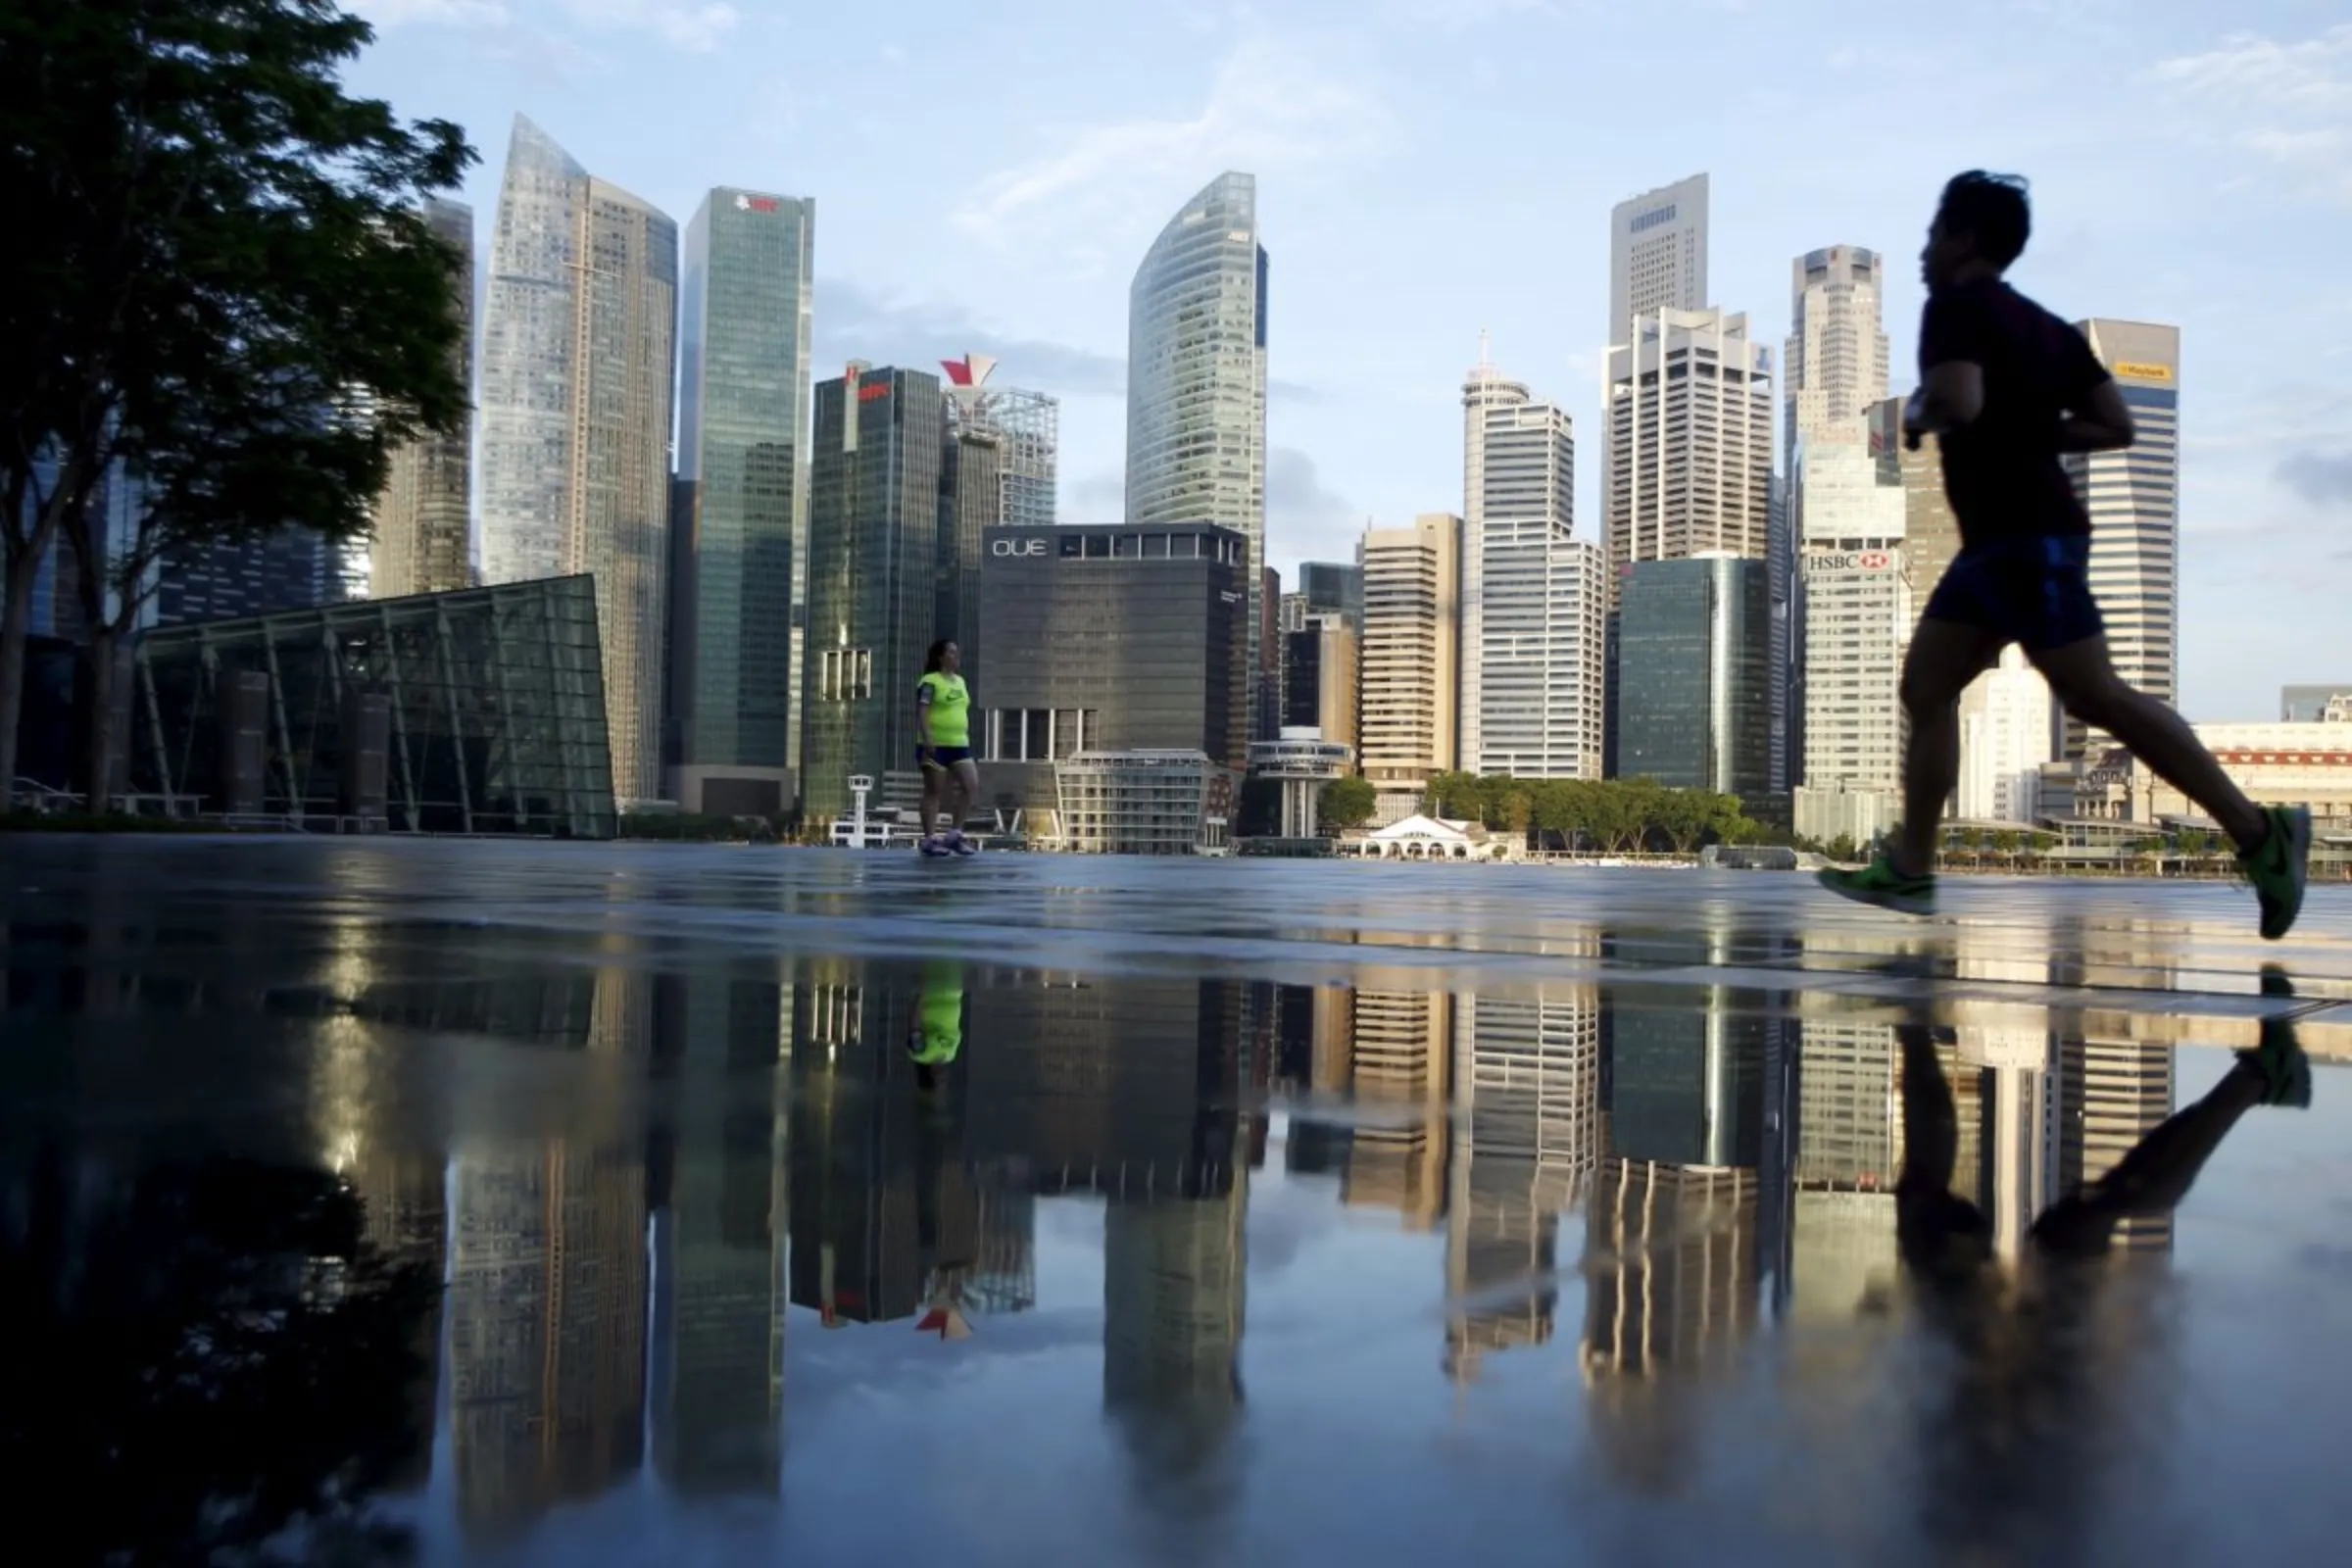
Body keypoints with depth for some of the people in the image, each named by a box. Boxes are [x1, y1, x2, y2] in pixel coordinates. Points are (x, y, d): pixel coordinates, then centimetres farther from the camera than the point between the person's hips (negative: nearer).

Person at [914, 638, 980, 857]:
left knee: (972, 786, 0)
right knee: (934, 792, -2)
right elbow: (921, 712, -16)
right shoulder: (930, 682, -8)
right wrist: (927, 740, -25)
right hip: (935, 746, -7)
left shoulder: (960, 681, 16)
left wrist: (967, 740, 20)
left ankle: (954, 834, 10)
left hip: (959, 745, 7)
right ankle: (930, 839, 5)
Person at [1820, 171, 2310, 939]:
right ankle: (1909, 869, 8)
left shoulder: (1957, 306, -8)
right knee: (1925, 687, 8)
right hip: (1999, 541, 10)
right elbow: (2116, 426, 16)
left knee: (2096, 696, -9)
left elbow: (1959, 402, -26)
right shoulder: (2043, 325, 17)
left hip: (2030, 538, -10)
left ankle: (2261, 833, -3)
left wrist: (1917, 415, -5)